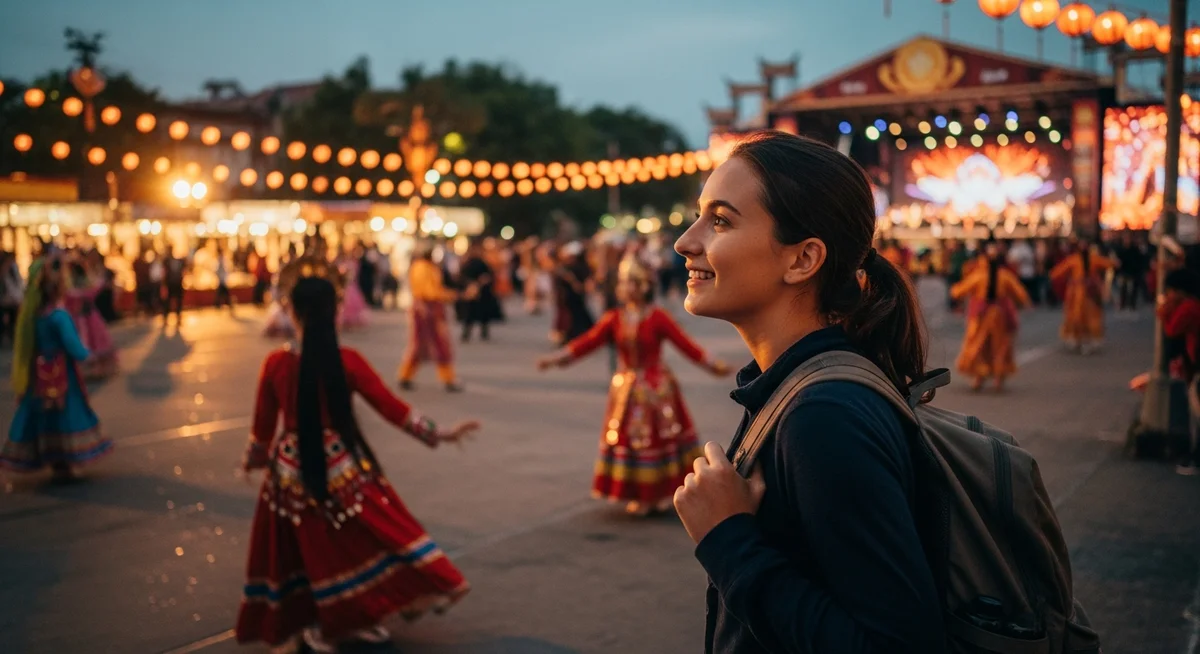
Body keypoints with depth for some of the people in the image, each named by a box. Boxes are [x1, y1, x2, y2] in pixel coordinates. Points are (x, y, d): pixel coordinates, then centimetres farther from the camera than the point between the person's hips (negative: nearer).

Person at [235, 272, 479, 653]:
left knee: (309, 547, 16)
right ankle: (354, 618, 24)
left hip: (294, 472, 2)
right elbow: (392, 409, -9)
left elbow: (263, 425, 2)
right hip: (342, 466, -1)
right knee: (358, 541, 17)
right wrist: (439, 434, -1)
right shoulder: (348, 361, -12)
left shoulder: (276, 363, -8)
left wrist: (251, 460, 21)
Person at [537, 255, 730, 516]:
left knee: (657, 438, 7)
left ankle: (662, 492, 23)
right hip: (627, 389, 4)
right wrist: (557, 358, -15)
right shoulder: (614, 318, -4)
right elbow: (588, 342, -8)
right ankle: (640, 495, 23)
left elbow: (686, 344, -15)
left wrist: (713, 366, -21)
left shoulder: (657, 317, -15)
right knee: (627, 439, 10)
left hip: (656, 388, -4)